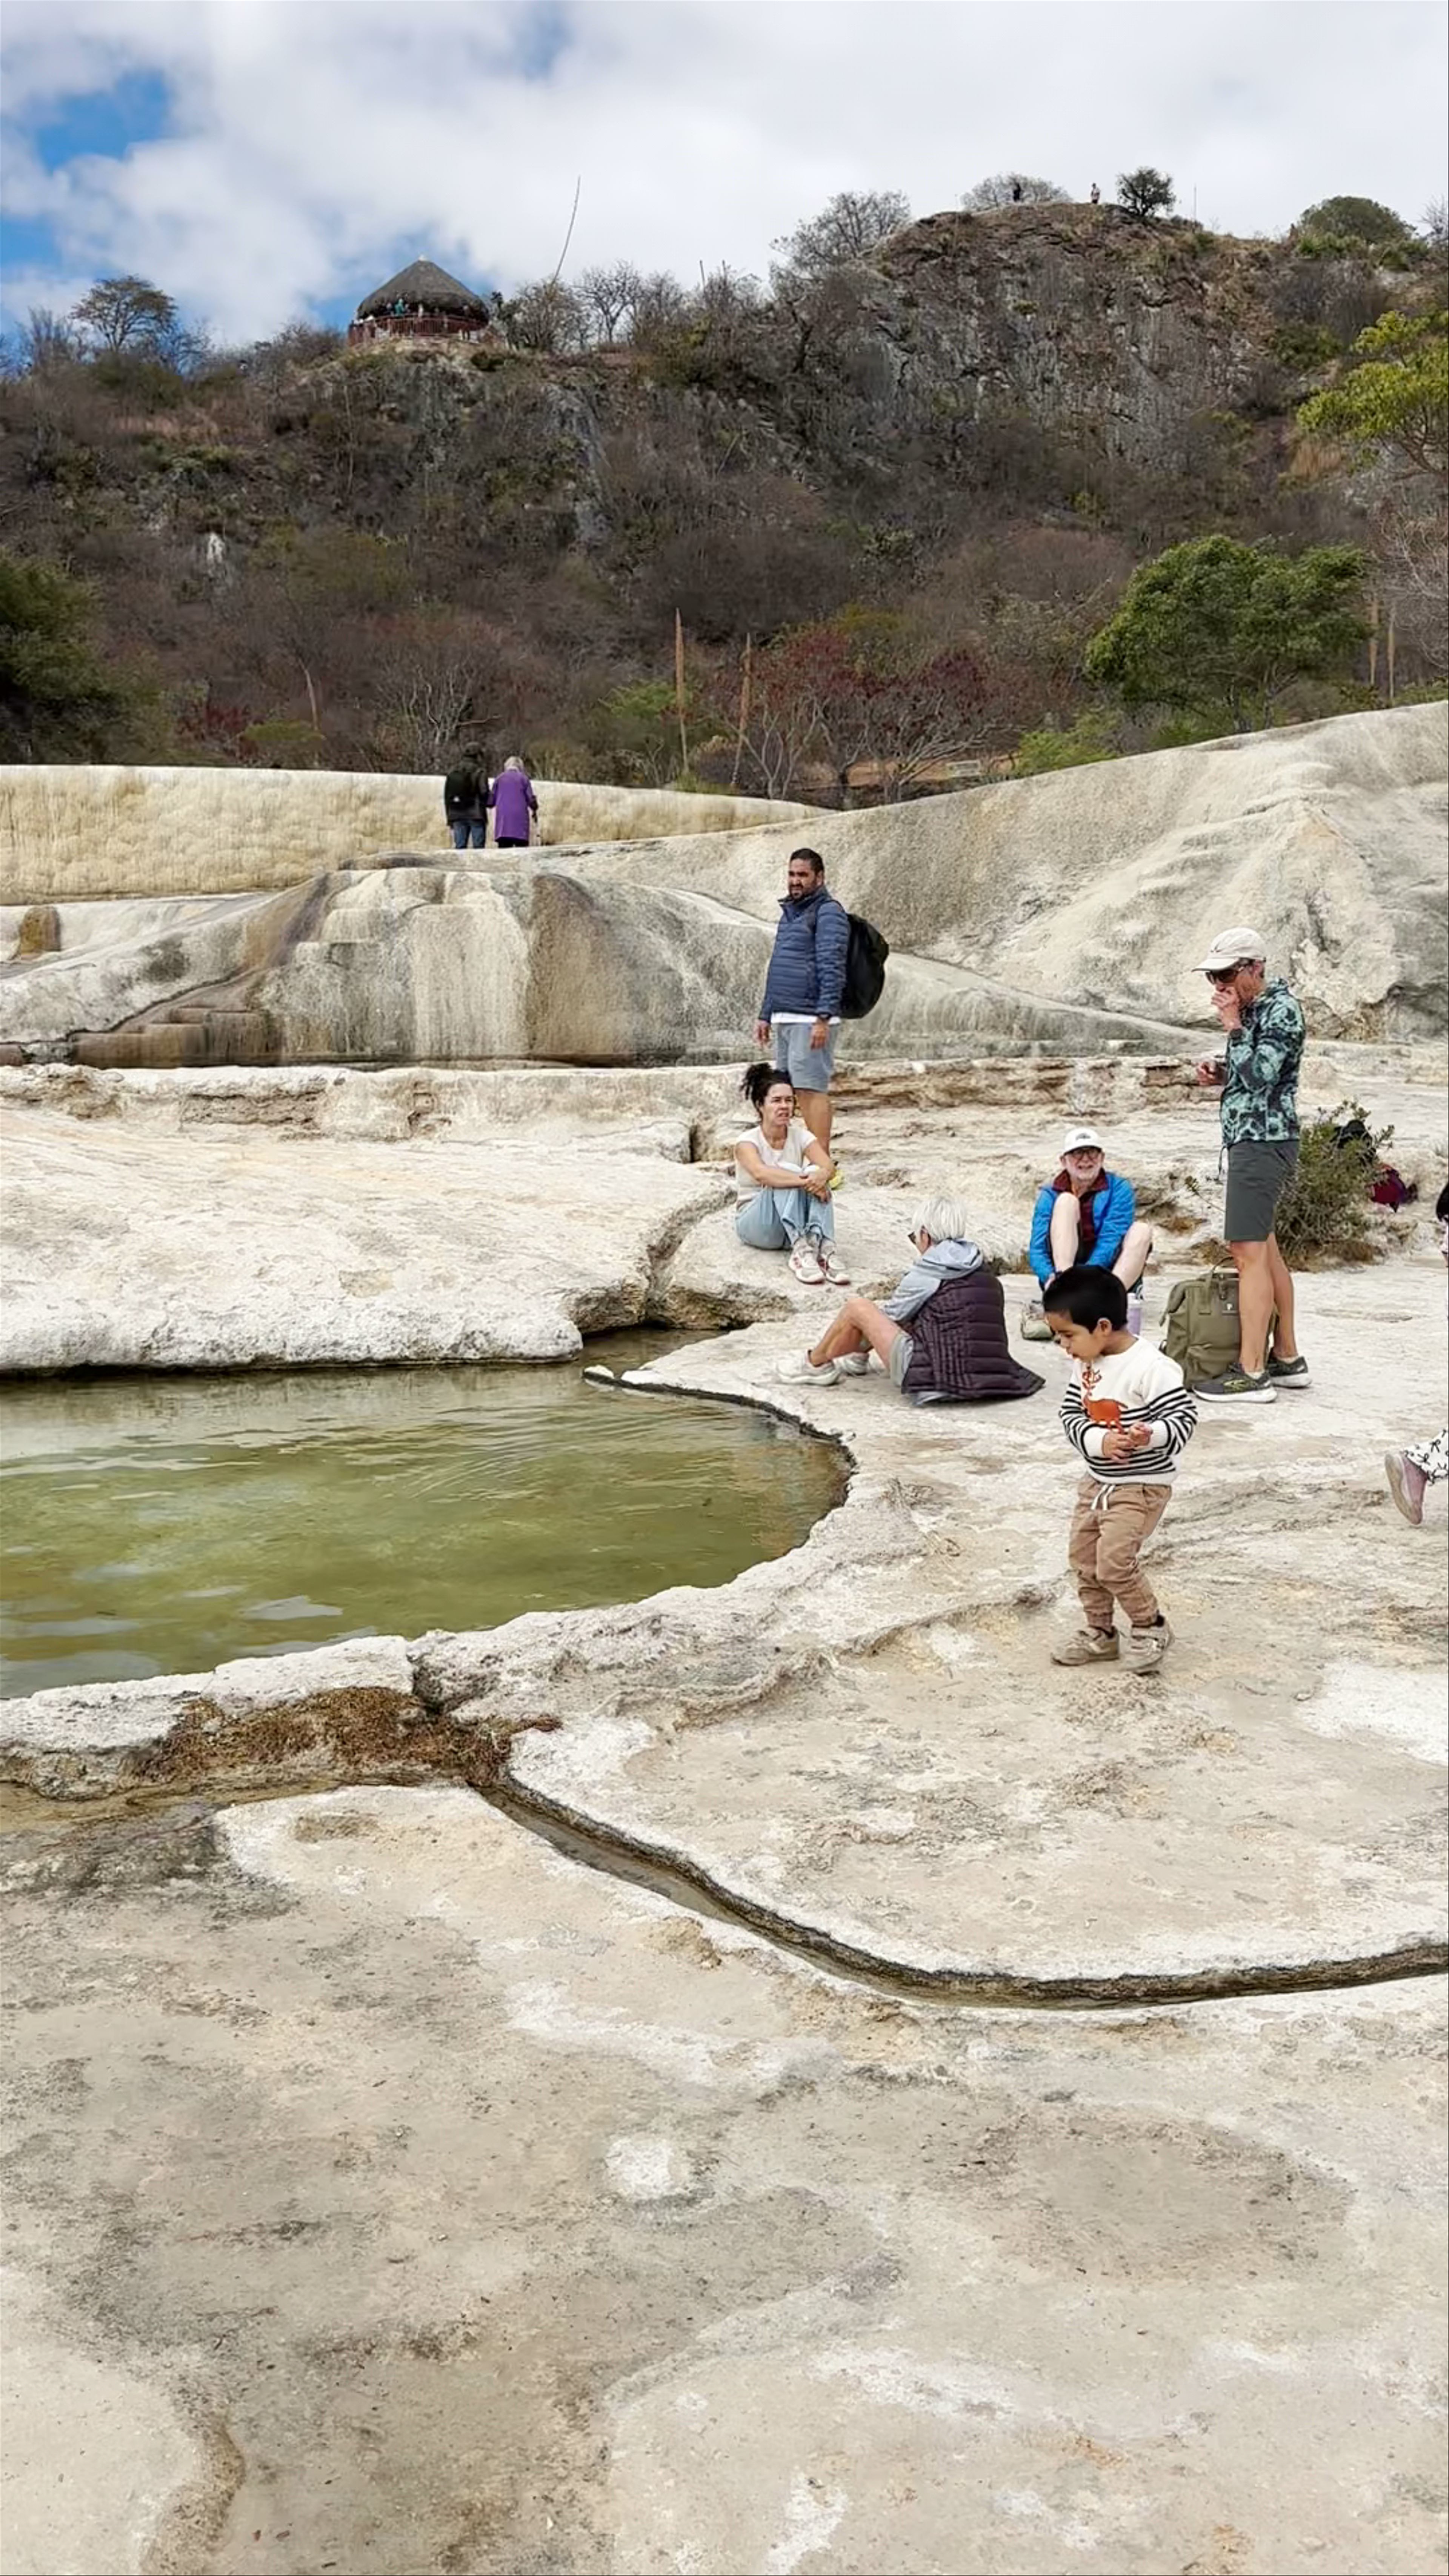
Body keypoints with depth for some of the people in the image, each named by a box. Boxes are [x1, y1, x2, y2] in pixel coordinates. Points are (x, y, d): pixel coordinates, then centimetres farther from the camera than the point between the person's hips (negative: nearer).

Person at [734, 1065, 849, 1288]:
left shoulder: (800, 1136, 1)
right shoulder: (748, 1142, -11)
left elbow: (827, 1165, -18)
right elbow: (761, 1173, -33)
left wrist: (822, 1175, -42)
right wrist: (803, 1181, -46)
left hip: (797, 1226, 3)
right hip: (754, 1223, -3)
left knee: (816, 1174, -25)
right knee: (787, 1172, -29)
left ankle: (824, 1248, -43)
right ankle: (801, 1250, -47)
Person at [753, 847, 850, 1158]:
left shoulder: (829, 912, -6)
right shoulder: (789, 913, 22)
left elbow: (832, 968, -15)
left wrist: (823, 1018, -22)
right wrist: (765, 1015, 23)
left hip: (811, 1019, -9)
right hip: (784, 1019, 9)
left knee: (811, 1089, -12)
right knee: (792, 1090, 8)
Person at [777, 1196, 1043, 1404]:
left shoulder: (927, 1272, -6)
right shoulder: (985, 1273, 12)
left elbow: (889, 1319, 7)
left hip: (938, 1383, -8)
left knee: (857, 1308, 4)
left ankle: (814, 1363, 24)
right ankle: (856, 1358, 43)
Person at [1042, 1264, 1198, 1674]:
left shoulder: (1151, 1368, -23)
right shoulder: (1085, 1366, 0)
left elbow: (1183, 1417, -21)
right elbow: (1071, 1415, 1)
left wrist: (1151, 1435, -39)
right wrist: (1099, 1441, -18)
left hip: (1141, 1486, -8)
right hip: (1096, 1481, 8)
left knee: (1114, 1560, -13)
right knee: (1083, 1557, 11)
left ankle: (1150, 1627, 10)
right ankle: (1101, 1633, 27)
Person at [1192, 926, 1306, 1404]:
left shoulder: (1281, 1009, -12)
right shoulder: (1251, 1010, 14)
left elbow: (1259, 1076, -22)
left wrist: (1233, 1026, -14)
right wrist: (1220, 1075, 8)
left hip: (1263, 1143, -10)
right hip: (1252, 1141, 10)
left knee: (1248, 1252, -12)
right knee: (1263, 1249, 14)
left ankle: (1251, 1373, -13)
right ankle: (1287, 1358, 22)